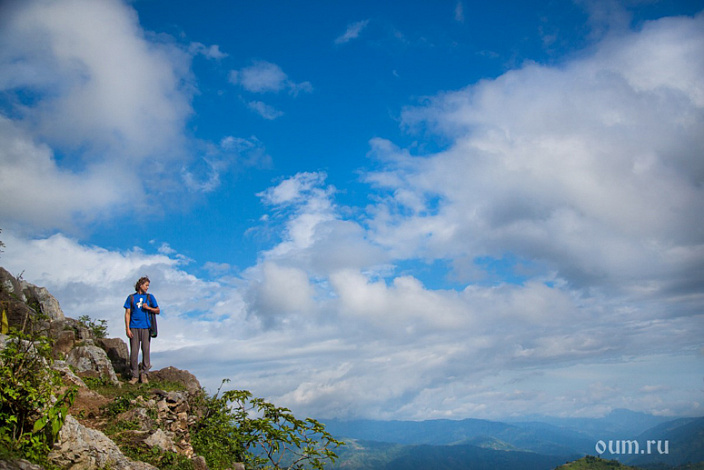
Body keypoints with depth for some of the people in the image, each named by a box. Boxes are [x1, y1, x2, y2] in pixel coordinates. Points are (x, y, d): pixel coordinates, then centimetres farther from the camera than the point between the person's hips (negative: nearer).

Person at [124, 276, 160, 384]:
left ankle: (144, 373, 11)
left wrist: (148, 307, -5)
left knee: (146, 350, -1)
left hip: (146, 327, 1)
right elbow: (127, 313, 5)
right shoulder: (131, 297, 8)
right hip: (134, 328, -1)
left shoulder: (150, 297, 11)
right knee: (134, 352, -2)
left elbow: (158, 311, 14)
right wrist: (127, 329, -3)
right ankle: (135, 375, 6)